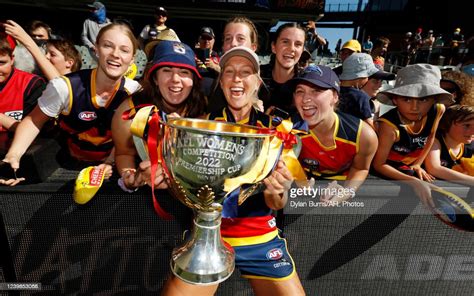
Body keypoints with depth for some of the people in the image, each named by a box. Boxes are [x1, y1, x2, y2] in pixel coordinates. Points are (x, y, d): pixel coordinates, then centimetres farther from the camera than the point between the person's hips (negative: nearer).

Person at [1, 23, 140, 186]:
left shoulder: (134, 92, -16)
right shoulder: (65, 87, -21)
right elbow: (34, 121, -6)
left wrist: (110, 162, -16)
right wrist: (13, 155, -20)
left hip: (111, 167, 1)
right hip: (70, 165, -1)